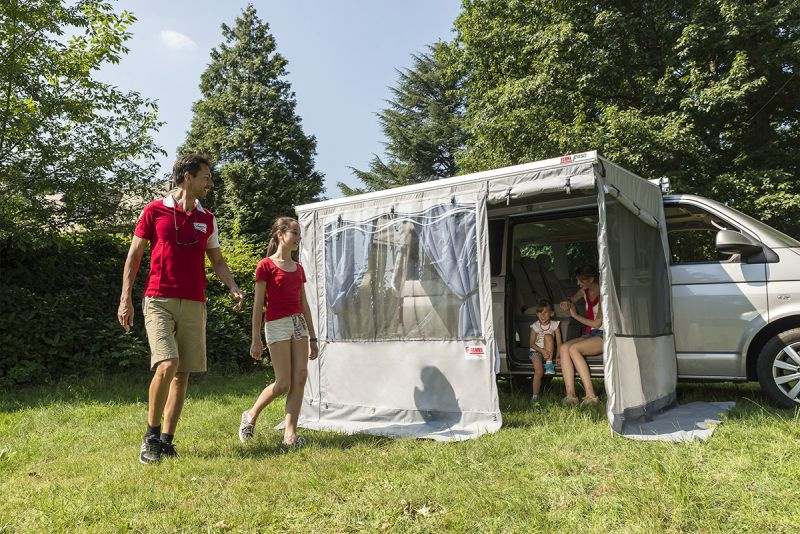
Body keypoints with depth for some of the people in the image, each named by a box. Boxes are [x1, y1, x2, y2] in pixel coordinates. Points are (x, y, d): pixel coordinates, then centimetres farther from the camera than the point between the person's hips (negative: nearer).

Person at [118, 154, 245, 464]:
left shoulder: (207, 219, 14)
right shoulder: (154, 211, 3)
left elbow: (217, 261, 18)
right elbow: (134, 255, 5)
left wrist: (233, 288, 1)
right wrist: (125, 298, -1)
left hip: (194, 304, 4)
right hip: (159, 301, -4)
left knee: (183, 373, 4)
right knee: (167, 365, -19)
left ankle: (166, 440, 15)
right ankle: (151, 436, 0)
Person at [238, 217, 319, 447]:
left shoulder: (298, 268, 13)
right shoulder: (266, 265, -5)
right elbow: (258, 304, -7)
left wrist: (312, 337, 14)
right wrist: (256, 339, -10)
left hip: (299, 324, 6)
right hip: (277, 325, -6)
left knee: (300, 380, -2)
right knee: (283, 384, -5)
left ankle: (290, 433, 4)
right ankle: (251, 415, 20)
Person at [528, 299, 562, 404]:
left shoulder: (554, 325, -4)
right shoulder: (535, 326, -5)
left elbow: (559, 342, -8)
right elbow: (532, 343, -6)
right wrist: (542, 350, -24)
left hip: (549, 352, 1)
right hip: (536, 351, -1)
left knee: (547, 336, -28)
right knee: (539, 371, -26)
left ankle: (549, 363, -22)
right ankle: (535, 396, -17)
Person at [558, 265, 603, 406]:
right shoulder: (585, 291, 11)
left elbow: (597, 323, -16)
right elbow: (573, 299, 33)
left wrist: (575, 315, -6)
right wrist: (566, 302, 8)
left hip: (604, 335, -8)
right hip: (590, 334, 8)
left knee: (573, 349, -31)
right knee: (563, 348, -20)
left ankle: (590, 395, -32)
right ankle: (570, 395, -28)